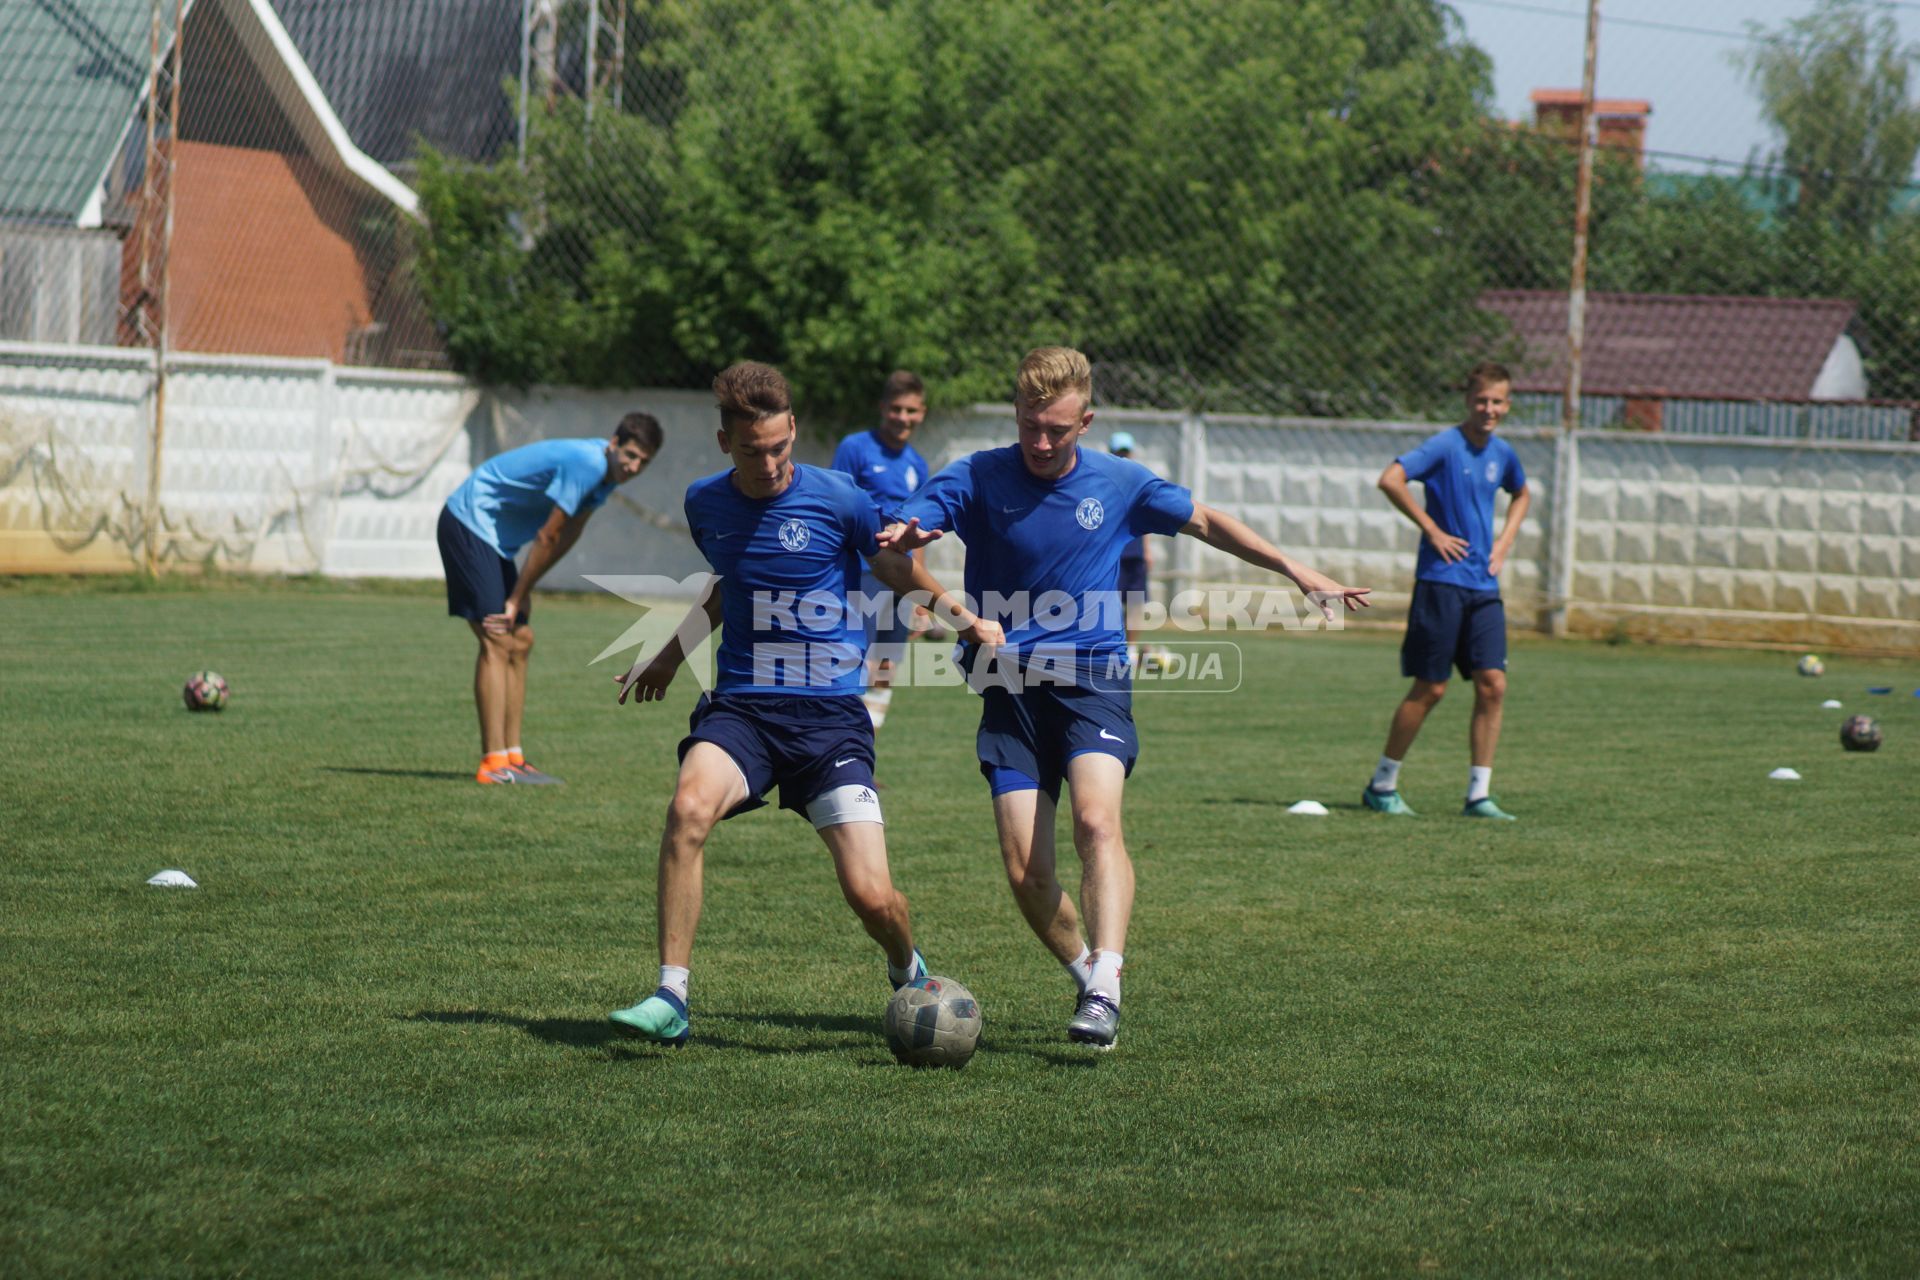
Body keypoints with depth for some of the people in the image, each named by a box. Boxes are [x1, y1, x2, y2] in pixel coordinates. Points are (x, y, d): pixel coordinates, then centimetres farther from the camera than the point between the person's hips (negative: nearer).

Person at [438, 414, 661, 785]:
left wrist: (521, 594, 6)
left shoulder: (606, 470, 5)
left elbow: (568, 536, 10)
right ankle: (493, 763, -19)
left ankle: (513, 758, 11)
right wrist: (517, 598, -12)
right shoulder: (586, 463, -25)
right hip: (468, 522, -10)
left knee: (520, 642, 9)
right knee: (498, 641, -15)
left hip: (495, 537, 10)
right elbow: (548, 537, -19)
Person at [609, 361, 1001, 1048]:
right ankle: (671, 998, -26)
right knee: (689, 807, -31)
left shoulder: (836, 499, -6)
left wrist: (962, 618, 13)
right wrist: (672, 653, 32)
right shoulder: (705, 503, 5)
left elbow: (896, 566, 14)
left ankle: (908, 974, 26)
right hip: (740, 707, 2)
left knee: (871, 894, -11)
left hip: (831, 713, -2)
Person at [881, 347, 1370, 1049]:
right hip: (1009, 692, 1)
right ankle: (1086, 973, 17)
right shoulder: (977, 478, -2)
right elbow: (904, 527, -17)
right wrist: (902, 535, -42)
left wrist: (1299, 572, 16)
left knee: (1096, 818, -27)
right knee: (1025, 872, -8)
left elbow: (1205, 522, 18)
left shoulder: (1118, 483, 3)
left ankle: (1104, 988, -35)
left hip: (1091, 680, -1)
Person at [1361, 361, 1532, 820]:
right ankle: (1382, 785, 10)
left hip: (1484, 586, 6)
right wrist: (1431, 529, -17)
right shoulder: (1445, 445, -10)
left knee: (1493, 684, -3)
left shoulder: (1502, 454, 11)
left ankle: (1479, 794, 2)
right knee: (1430, 688, -3)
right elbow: (1390, 479, -22)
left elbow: (1521, 495, 33)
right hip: (1441, 581, -6)